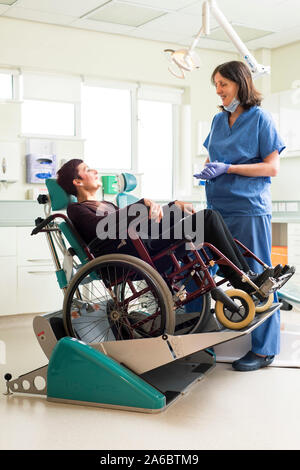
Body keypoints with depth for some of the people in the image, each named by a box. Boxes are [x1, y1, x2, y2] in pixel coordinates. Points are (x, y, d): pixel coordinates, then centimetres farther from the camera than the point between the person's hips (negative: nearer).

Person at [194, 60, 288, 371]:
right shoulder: (218, 120, 15)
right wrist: (207, 169, 1)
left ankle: (264, 348, 8)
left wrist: (227, 168, -15)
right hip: (218, 208, 6)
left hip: (249, 208, -6)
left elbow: (272, 167, -8)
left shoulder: (260, 118, -3)